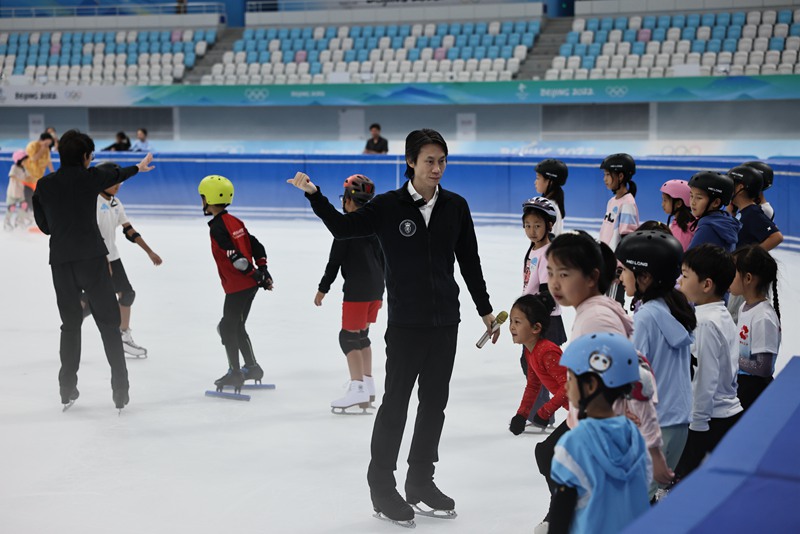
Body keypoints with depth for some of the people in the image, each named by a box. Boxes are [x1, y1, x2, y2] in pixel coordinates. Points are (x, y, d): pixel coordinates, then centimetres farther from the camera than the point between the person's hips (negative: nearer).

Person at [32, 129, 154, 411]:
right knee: (108, 322, 3)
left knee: (70, 323, 15)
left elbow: (44, 225, 14)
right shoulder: (90, 177, -2)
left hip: (60, 261, 3)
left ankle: (67, 388, 14)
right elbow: (117, 175, 19)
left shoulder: (44, 185, 7)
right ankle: (120, 389, -1)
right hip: (92, 258, -3)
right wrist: (139, 167, 39)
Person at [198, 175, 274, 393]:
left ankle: (235, 372, 2)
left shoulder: (217, 227, -17)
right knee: (236, 327, 19)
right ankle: (252, 367, 26)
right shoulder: (235, 222, 12)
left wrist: (255, 274, -15)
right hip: (250, 285, 9)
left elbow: (235, 256, -21)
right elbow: (256, 245, 14)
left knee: (228, 327, 0)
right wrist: (262, 269, 11)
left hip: (237, 287, -9)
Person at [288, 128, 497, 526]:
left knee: (434, 403, 11)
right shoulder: (388, 206, -7)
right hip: (405, 323, -4)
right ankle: (382, 486, 10)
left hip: (446, 322, 4)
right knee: (395, 403, -1)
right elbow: (344, 228, -2)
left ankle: (421, 481, 25)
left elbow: (469, 262, 10)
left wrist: (485, 310, 14)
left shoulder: (455, 207, 3)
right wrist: (314, 195, -16)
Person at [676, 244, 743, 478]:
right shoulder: (724, 316, 10)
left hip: (710, 418, -9)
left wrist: (697, 422, -15)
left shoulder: (706, 323, -18)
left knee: (682, 476, -3)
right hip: (730, 413, 9)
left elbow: (706, 377, -20)